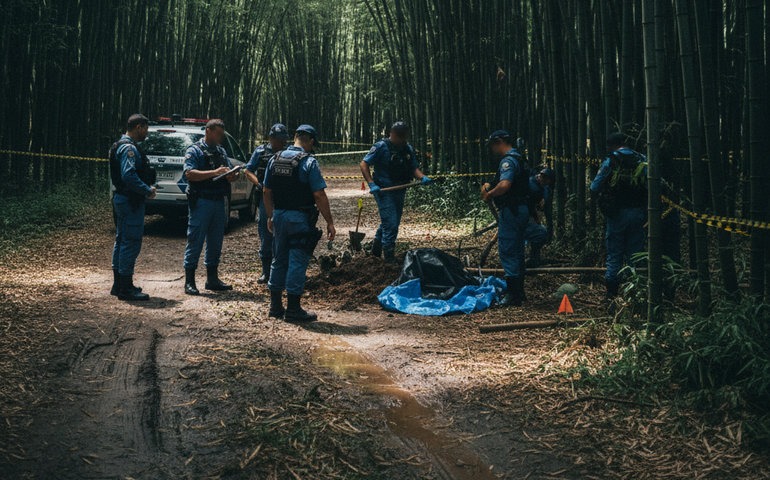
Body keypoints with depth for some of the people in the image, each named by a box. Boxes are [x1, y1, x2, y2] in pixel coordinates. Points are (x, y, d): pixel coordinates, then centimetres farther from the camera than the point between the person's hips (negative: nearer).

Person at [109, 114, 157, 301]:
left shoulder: (127, 146, 18)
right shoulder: (129, 148, -16)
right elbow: (128, 175, -27)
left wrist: (147, 187, 11)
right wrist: (147, 191, -18)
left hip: (124, 200, 11)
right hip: (130, 201, -11)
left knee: (122, 241, 15)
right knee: (131, 243, -8)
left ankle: (118, 285, 23)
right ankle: (125, 288, -5)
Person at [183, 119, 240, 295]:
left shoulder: (221, 151, 16)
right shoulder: (195, 150, -5)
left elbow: (229, 172, 17)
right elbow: (189, 173, -18)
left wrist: (232, 176, -8)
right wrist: (214, 172, -25)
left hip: (219, 202, 7)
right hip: (201, 202, -7)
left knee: (216, 242, 11)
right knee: (195, 241, -4)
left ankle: (212, 279, 20)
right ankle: (189, 282, 1)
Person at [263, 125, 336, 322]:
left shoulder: (275, 159, 6)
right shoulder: (309, 162, -12)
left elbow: (267, 191, 12)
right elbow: (319, 196, -16)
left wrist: (270, 216, 22)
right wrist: (329, 222, -10)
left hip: (279, 216, 6)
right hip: (300, 218, -6)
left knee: (280, 260, 15)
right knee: (297, 262, 0)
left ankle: (275, 305, 20)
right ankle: (293, 309, 3)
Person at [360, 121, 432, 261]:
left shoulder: (408, 149, 11)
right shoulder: (381, 147, -9)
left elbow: (414, 168, 11)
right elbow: (364, 165, -9)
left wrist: (422, 177, -11)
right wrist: (371, 184, -20)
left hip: (400, 192, 7)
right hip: (384, 191, -7)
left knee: (393, 223, 17)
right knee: (390, 224, -12)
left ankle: (376, 250, 33)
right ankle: (390, 257, -5)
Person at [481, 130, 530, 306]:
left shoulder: (508, 161, -16)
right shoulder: (519, 159, 17)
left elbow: (505, 185, -31)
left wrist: (489, 194, -15)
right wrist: (491, 188, 14)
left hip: (511, 210, -10)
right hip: (521, 209, 10)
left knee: (507, 251, -7)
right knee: (517, 251, 15)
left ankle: (513, 295, -6)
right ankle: (519, 292, 22)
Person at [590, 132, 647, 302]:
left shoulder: (610, 162, -6)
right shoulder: (642, 160, 1)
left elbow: (594, 189, -3)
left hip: (617, 213, -2)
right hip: (637, 212, 2)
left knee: (614, 255, 6)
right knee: (634, 254, 9)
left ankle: (612, 293, 5)